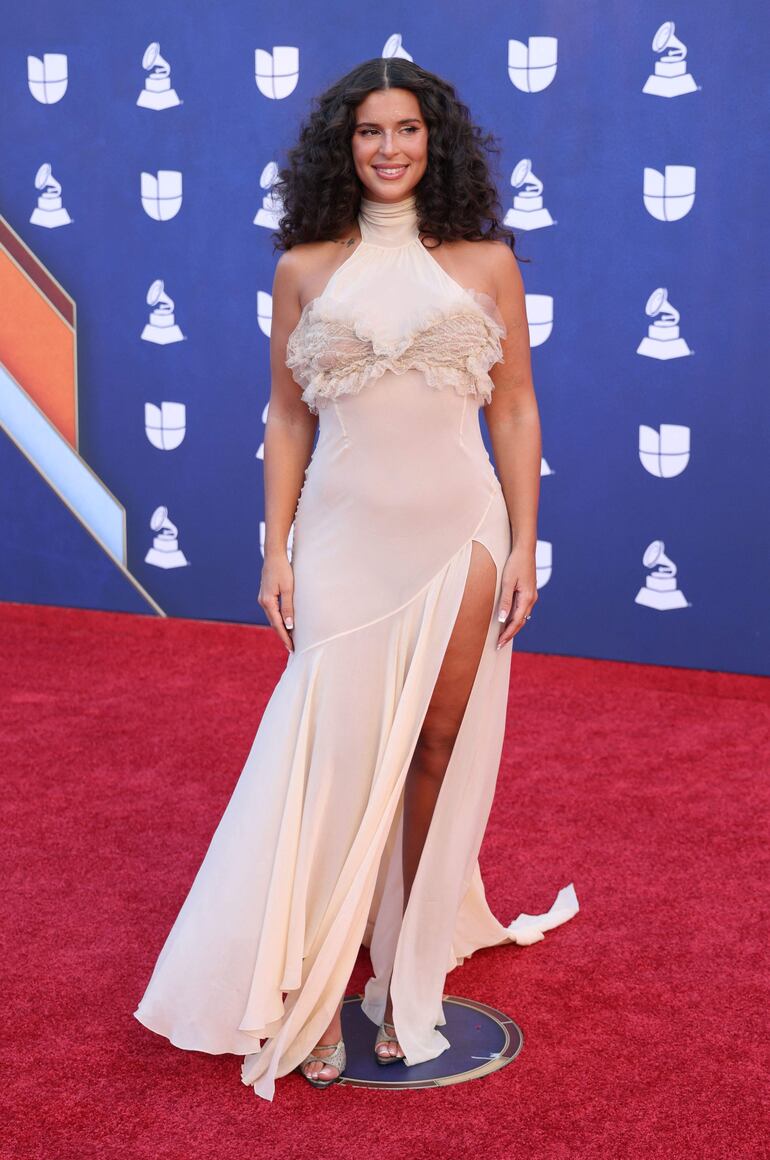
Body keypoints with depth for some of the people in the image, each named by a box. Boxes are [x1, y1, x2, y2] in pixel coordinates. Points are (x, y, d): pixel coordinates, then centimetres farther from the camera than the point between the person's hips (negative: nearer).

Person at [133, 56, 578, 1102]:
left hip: (460, 534, 1)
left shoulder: (486, 260, 5)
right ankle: (309, 995, 11)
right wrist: (277, 553, 1)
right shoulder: (307, 267, 5)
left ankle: (410, 981, 18)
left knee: (438, 751, 5)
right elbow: (288, 417, 7)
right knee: (335, 759, -1)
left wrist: (523, 545, 0)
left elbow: (516, 410, 6)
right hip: (347, 536, 0)